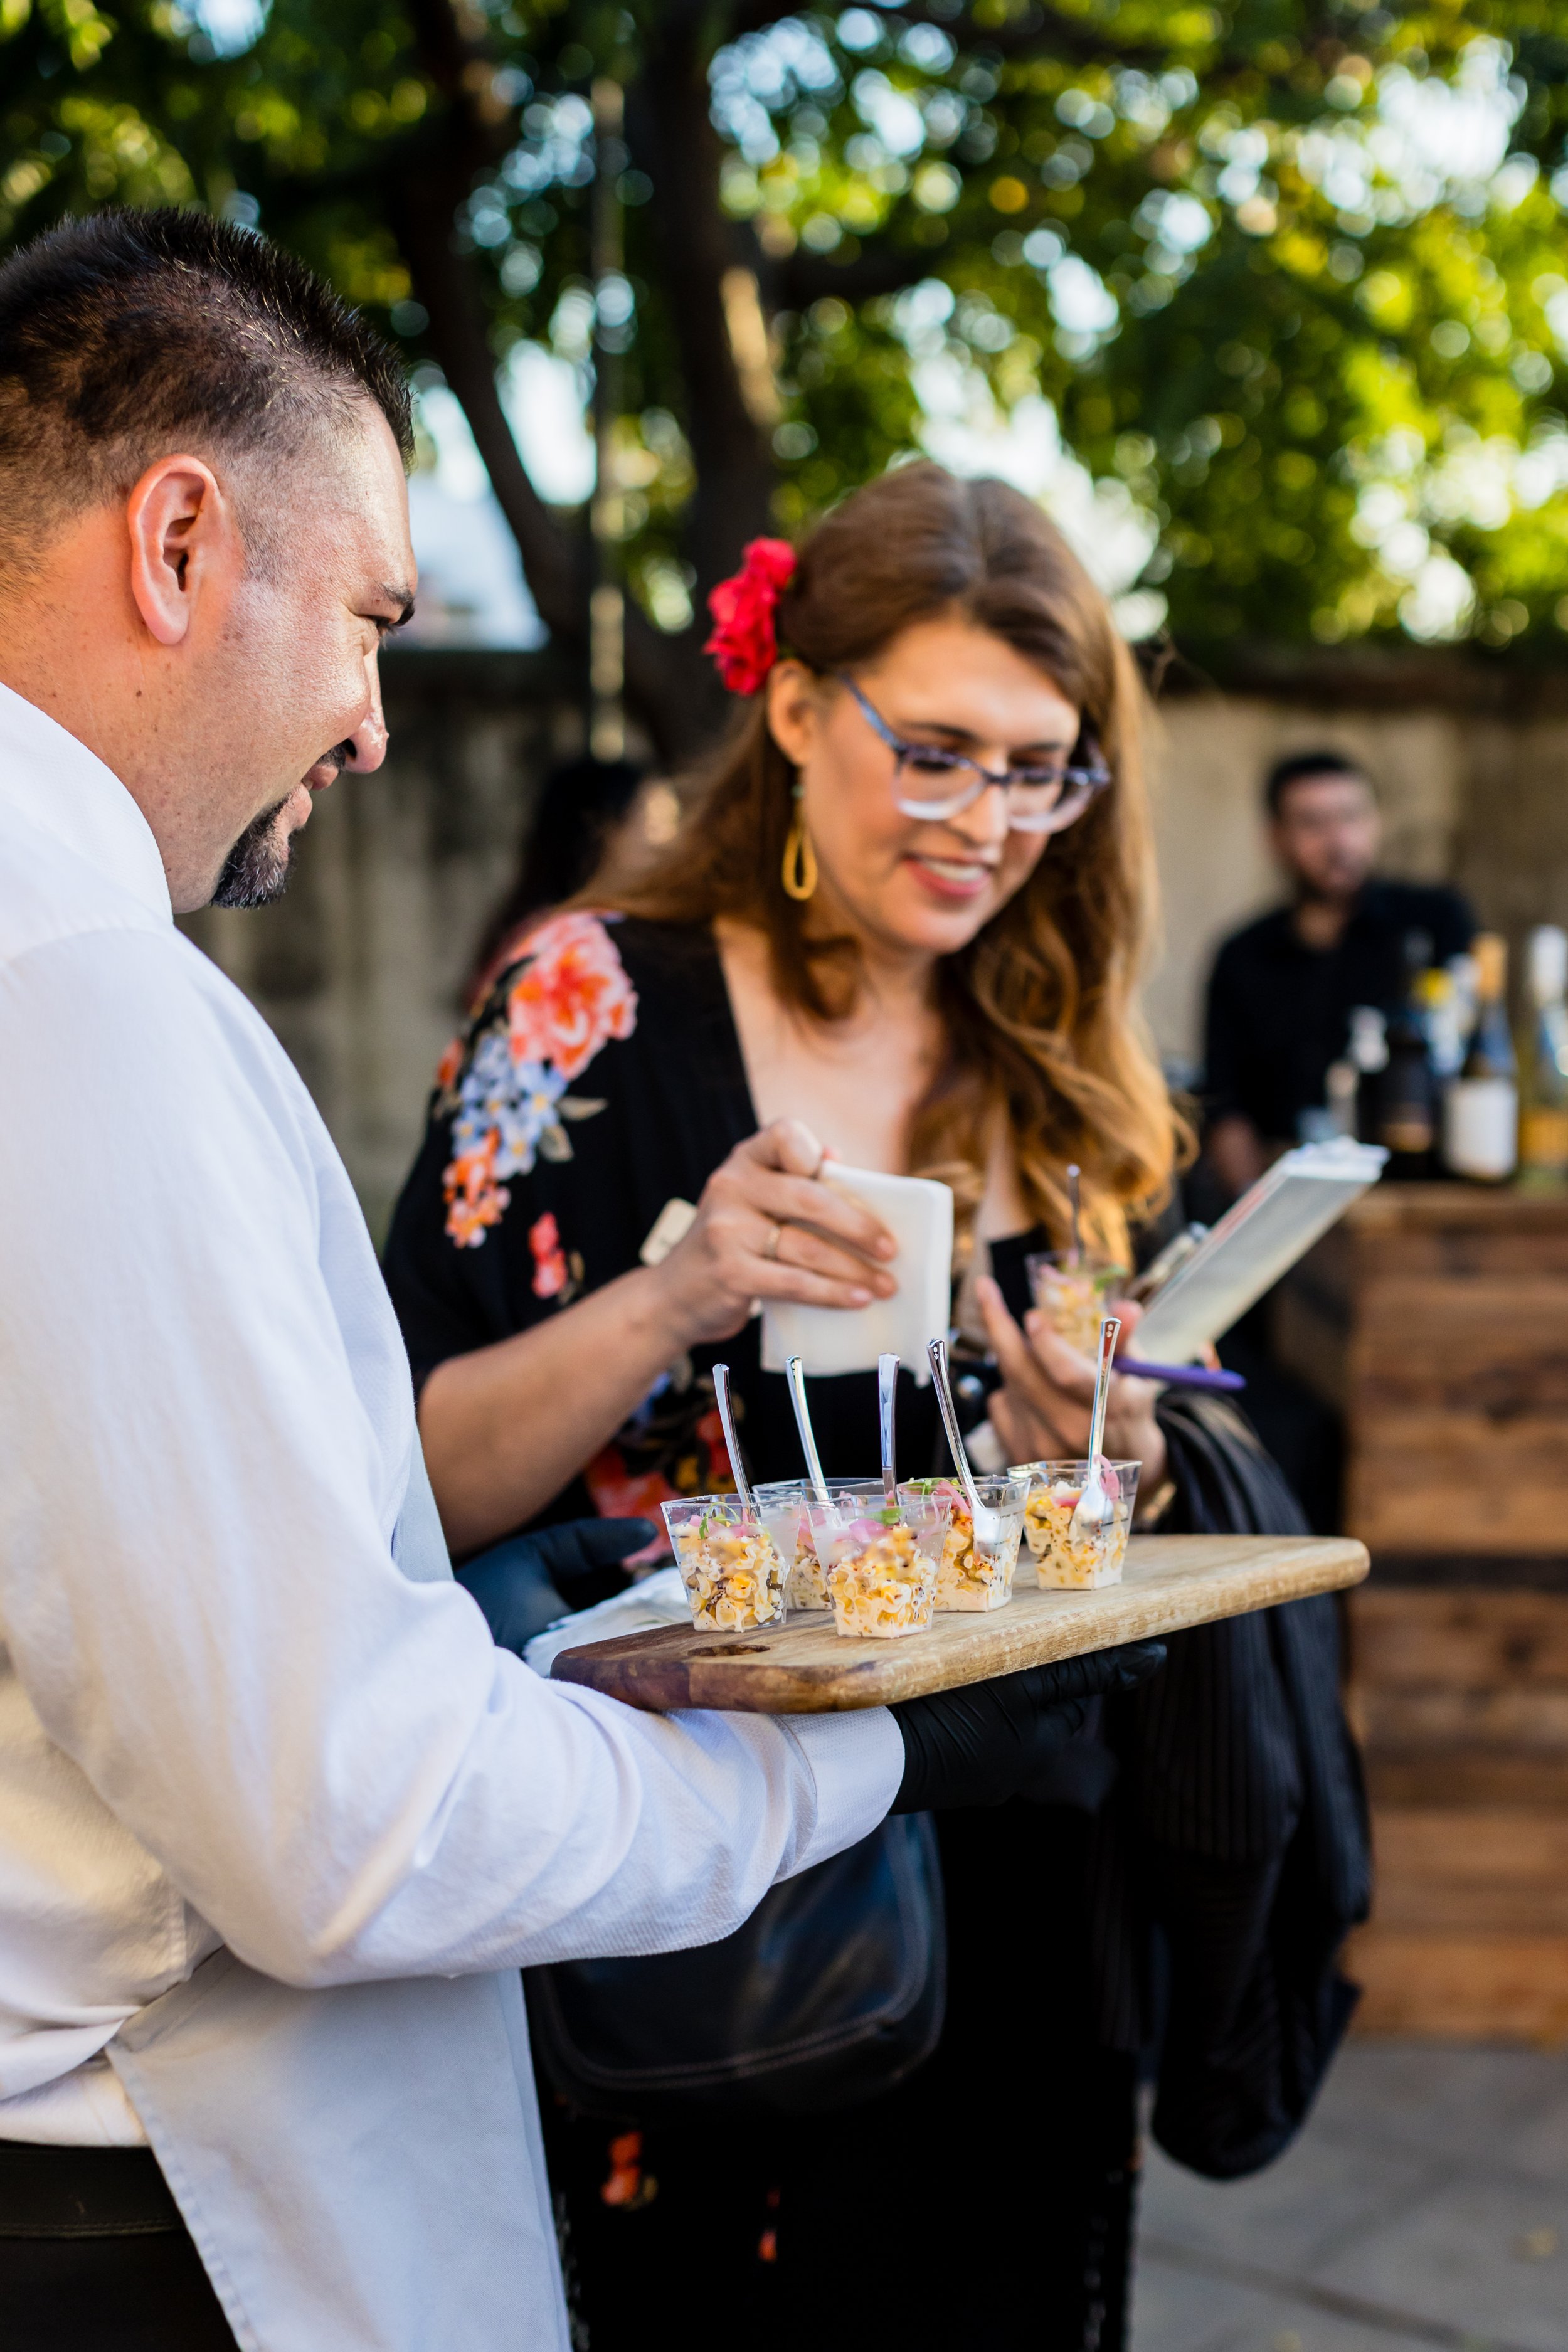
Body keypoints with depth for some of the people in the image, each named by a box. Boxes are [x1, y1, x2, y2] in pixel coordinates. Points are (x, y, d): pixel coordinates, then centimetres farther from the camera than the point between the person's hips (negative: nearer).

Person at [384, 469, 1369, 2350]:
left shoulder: (1064, 1078, 5)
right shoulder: (599, 1007, -8)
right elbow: (414, 1490, -13)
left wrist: (1080, 1451, -11)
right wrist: (672, 1301, -29)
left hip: (1008, 1901, 4)